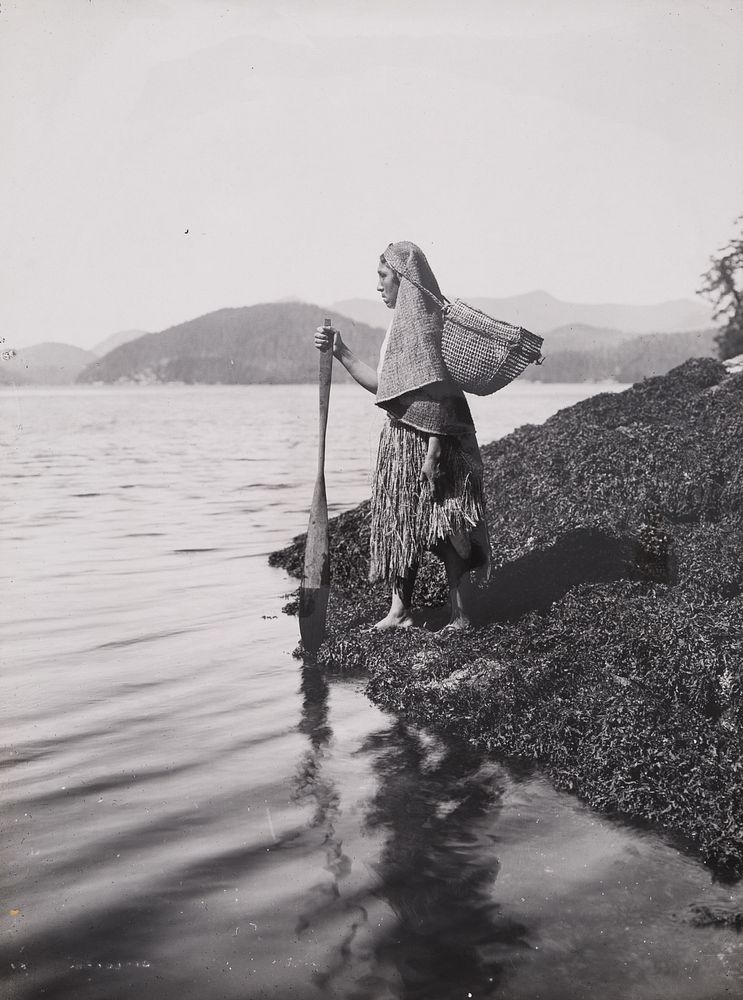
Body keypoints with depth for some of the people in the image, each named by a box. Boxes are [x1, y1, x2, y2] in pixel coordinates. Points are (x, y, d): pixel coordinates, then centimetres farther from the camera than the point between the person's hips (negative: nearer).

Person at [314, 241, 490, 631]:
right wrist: (340, 350, 12)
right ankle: (399, 609, 17)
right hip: (400, 438, 10)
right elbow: (380, 385, 18)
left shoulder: (422, 317, -12)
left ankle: (459, 611, 2)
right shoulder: (405, 321, 17)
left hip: (424, 438, -10)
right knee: (401, 522, 11)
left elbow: (437, 389, -20)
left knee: (442, 523, -5)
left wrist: (433, 451, -23)